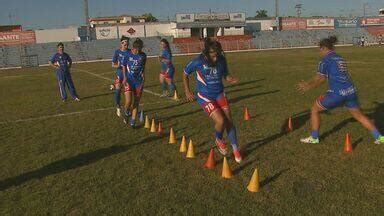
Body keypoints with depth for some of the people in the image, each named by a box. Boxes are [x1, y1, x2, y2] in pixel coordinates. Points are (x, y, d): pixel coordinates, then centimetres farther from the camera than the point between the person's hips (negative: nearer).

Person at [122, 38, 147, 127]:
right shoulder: (128, 54, -6)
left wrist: (143, 77, 4)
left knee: (136, 103, 4)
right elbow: (124, 66, 5)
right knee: (128, 101, -15)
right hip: (128, 80, -2)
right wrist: (125, 77, -5)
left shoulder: (143, 56, 0)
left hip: (138, 81, 2)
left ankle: (133, 122, 15)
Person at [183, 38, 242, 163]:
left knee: (229, 121, 0)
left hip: (219, 94, 4)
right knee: (220, 121, -19)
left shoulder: (221, 60, -7)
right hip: (205, 97, -4)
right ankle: (219, 140, 15)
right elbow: (185, 74, 0)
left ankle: (235, 149, 22)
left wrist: (230, 79, -13)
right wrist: (187, 92, -1)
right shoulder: (197, 62, -17)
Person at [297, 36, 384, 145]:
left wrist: (308, 86, 9)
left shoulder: (326, 59, -4)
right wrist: (309, 83, 23)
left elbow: (320, 79, -5)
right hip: (351, 91, 8)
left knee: (314, 109, 13)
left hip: (337, 93, -7)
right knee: (359, 115, 26)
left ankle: (314, 138, 19)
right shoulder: (340, 58, 20)